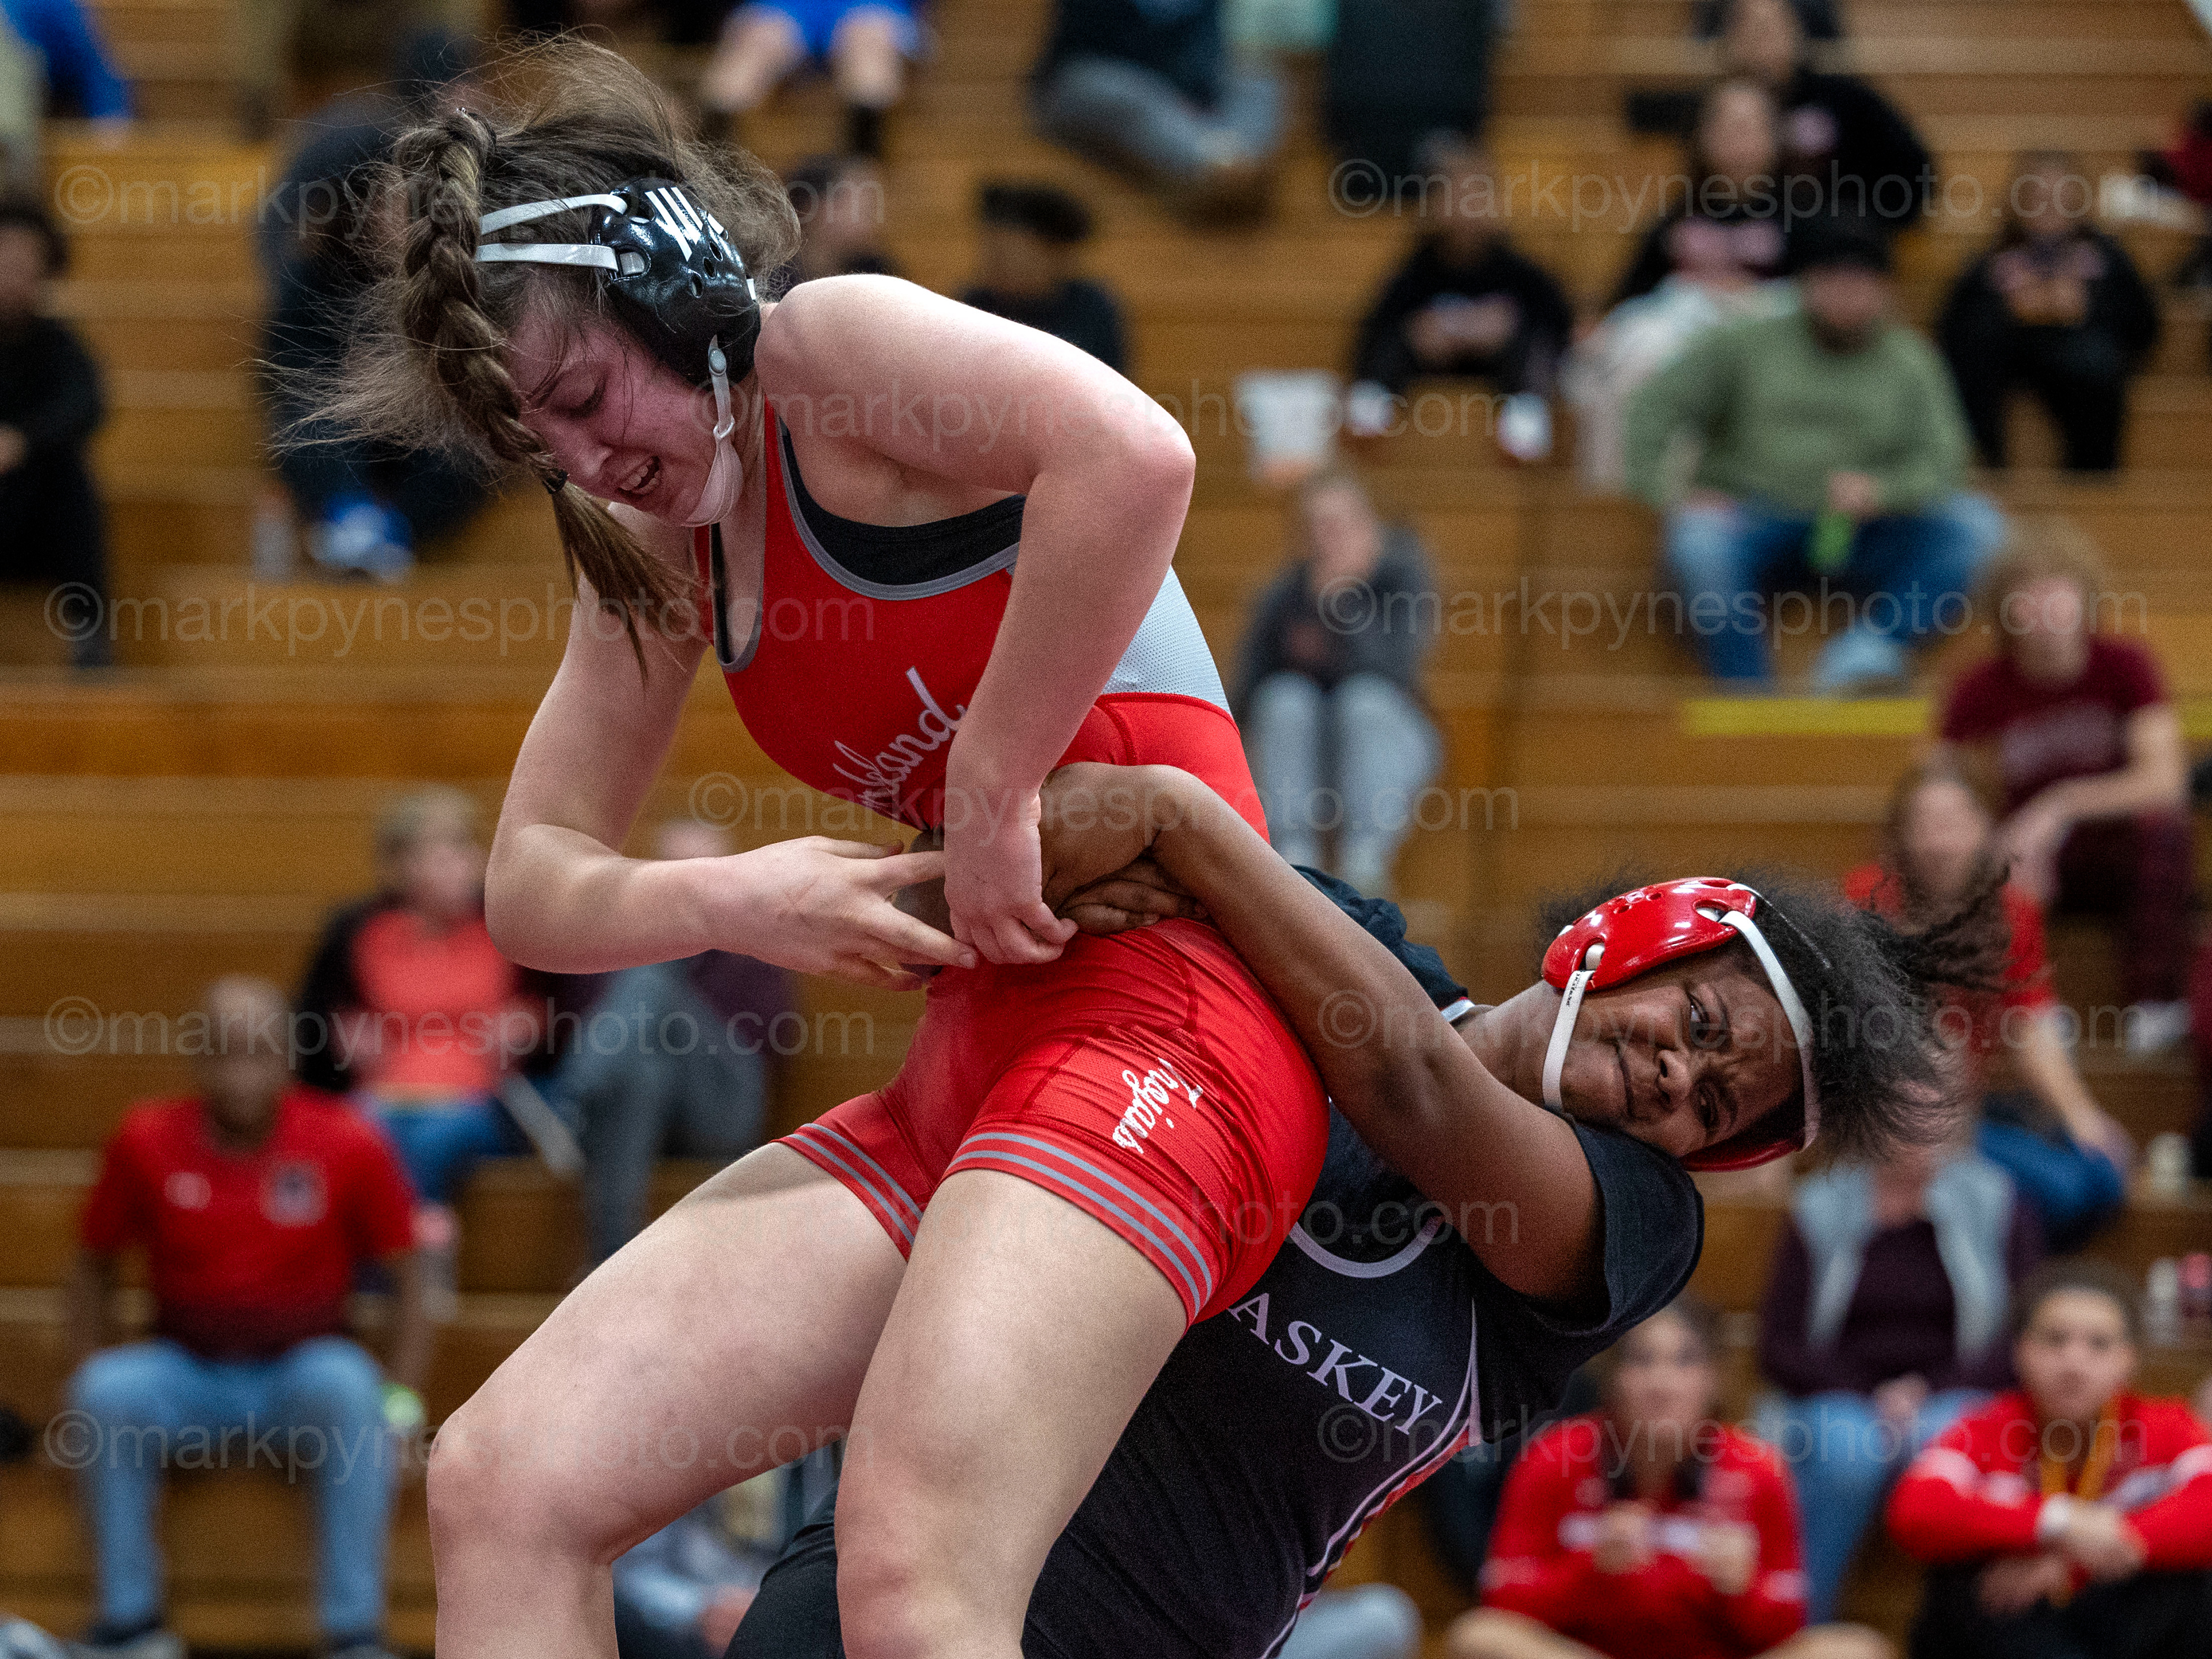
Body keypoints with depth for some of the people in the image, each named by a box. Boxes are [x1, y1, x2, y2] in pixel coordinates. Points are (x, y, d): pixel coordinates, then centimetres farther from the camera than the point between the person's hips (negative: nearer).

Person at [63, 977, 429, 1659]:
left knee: (345, 1383, -35)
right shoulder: (147, 1141, -5)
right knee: (108, 1389, -30)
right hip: (185, 1369, 1)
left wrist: (400, 1405, -11)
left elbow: (408, 1278, 0)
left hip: (301, 1373, -1)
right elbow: (93, 1268, 8)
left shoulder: (348, 1143, -8)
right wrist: (93, 1390, -5)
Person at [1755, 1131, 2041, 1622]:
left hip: (1951, 1399, 0)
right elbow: (1780, 1346, 3)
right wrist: (1875, 1402, -14)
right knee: (1848, 1452, -35)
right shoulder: (1822, 1208, 7)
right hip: (1843, 1401, 0)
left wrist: (1928, 1391, -15)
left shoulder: (1993, 1203, 7)